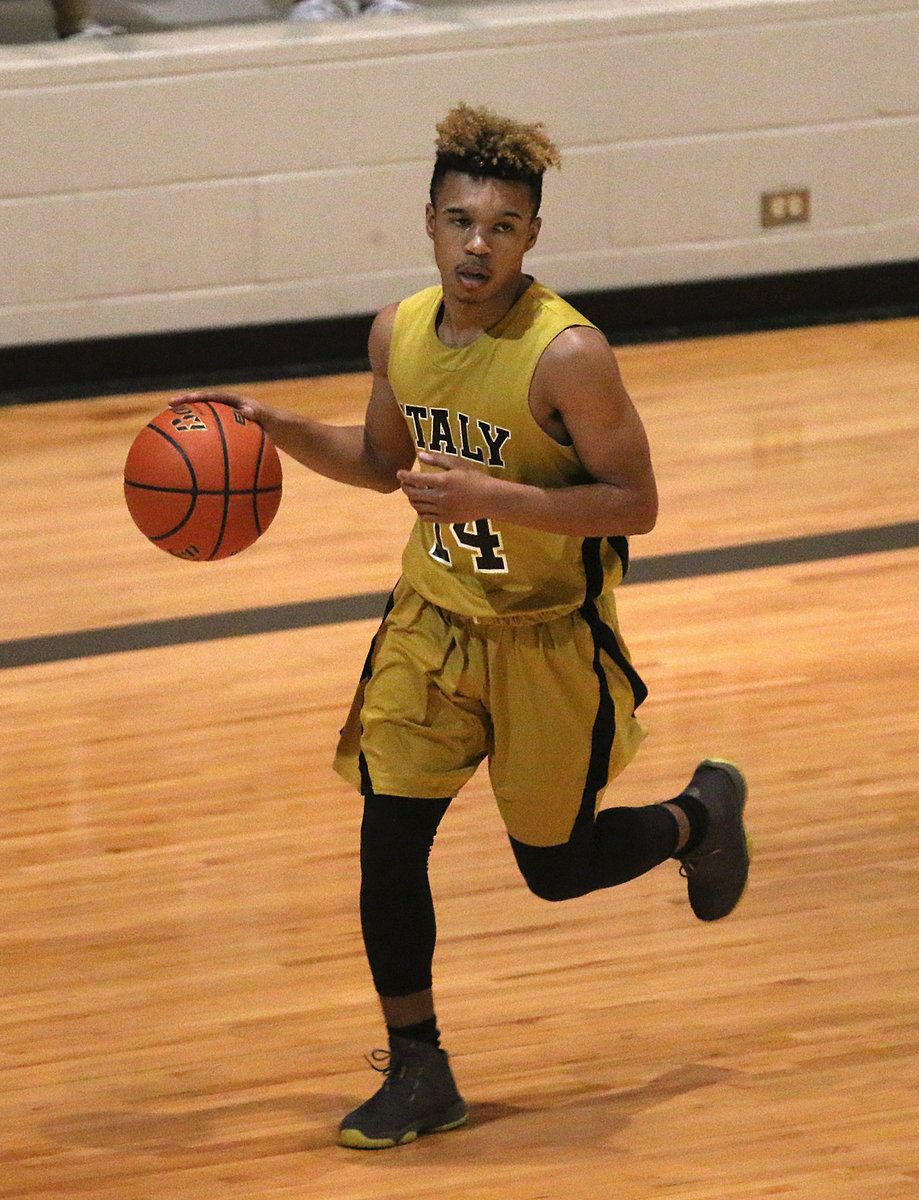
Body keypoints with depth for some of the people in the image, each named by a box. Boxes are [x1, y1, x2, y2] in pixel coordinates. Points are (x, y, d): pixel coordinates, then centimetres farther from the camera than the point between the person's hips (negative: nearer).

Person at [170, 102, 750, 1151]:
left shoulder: (567, 356, -24)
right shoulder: (399, 334, -4)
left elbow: (635, 504, -23)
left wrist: (488, 495, -32)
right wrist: (275, 427, -2)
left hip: (548, 639, -5)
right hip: (433, 620, 5)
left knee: (556, 867, 9)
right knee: (388, 837, -4)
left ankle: (699, 816, 41)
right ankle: (417, 1074, 11)